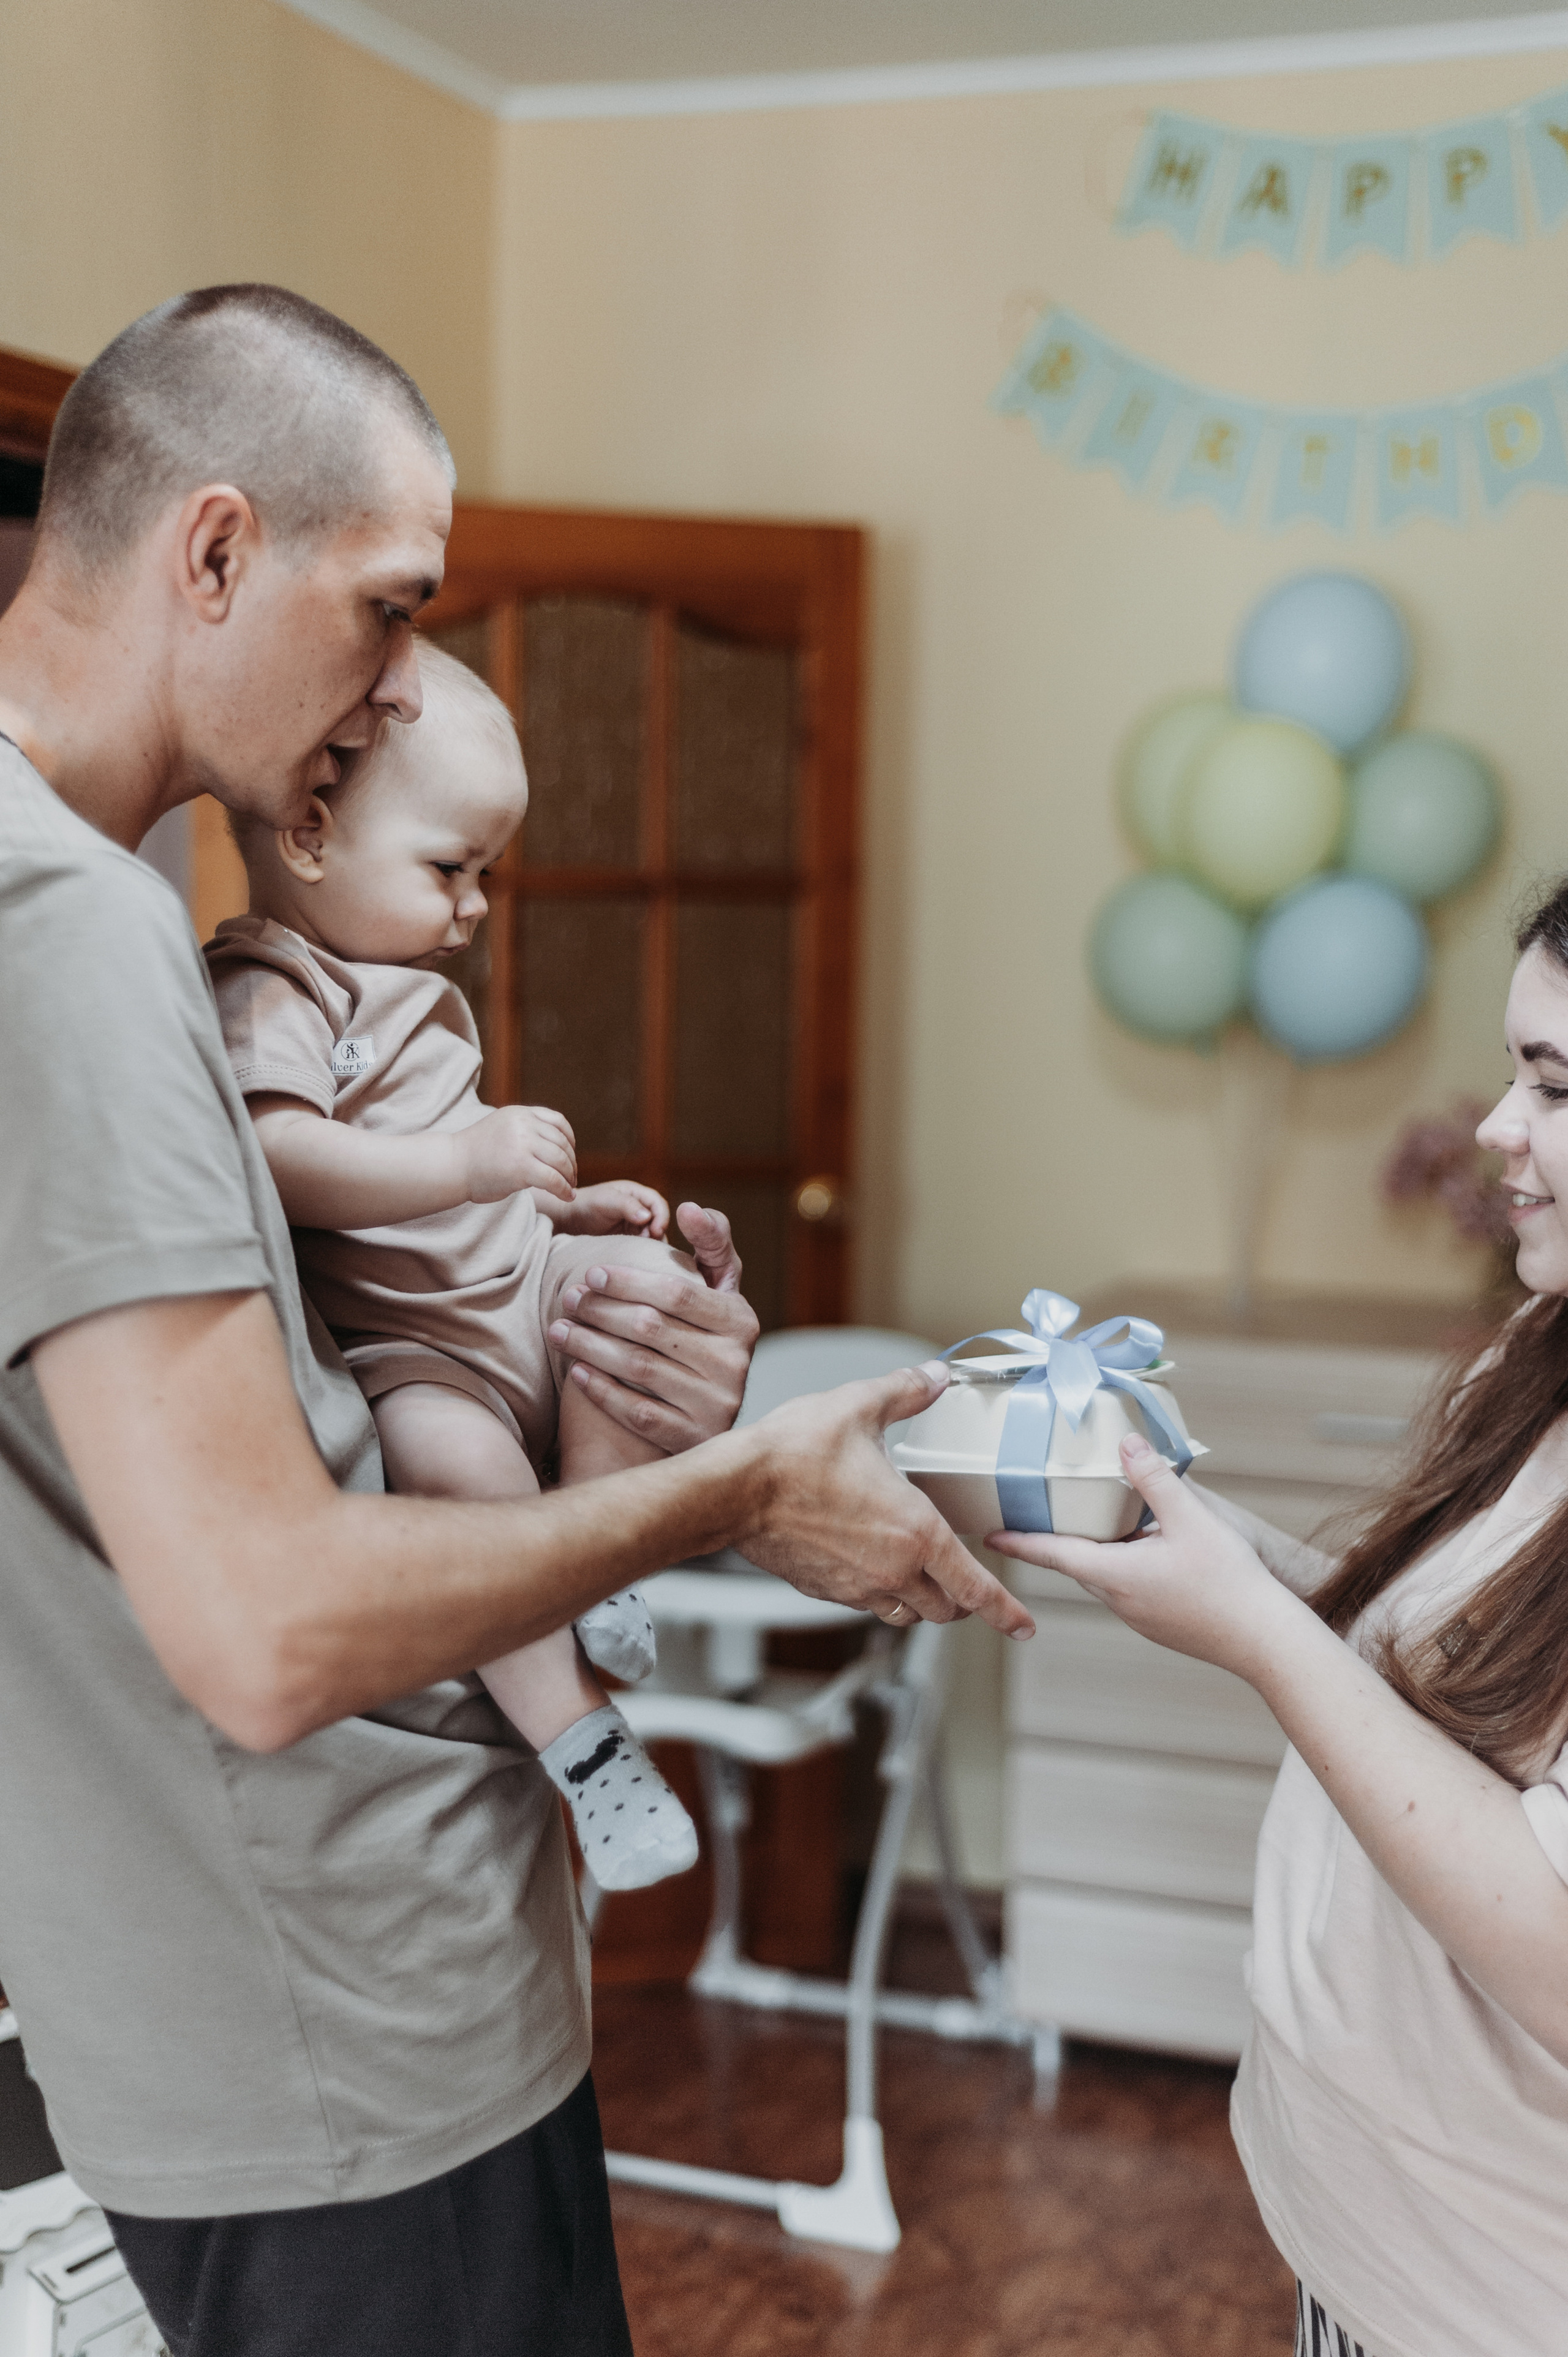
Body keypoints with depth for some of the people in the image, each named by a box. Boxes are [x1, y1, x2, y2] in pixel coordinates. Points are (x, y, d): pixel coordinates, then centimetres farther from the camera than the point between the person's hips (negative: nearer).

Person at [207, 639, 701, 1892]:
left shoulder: (411, 991, 20)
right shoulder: (270, 994, -13)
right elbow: (273, 1157, -33)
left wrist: (567, 1205, 19)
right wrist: (466, 1162, -38)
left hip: (515, 1287, 10)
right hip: (396, 1346, -9)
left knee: (643, 1278, -13)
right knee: (459, 1459, -36)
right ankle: (575, 1733, -24)